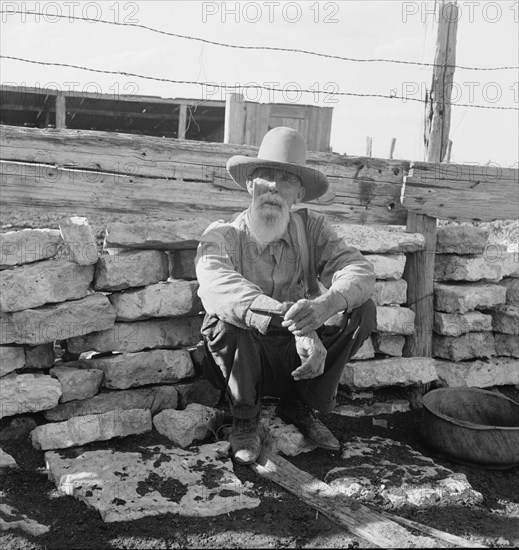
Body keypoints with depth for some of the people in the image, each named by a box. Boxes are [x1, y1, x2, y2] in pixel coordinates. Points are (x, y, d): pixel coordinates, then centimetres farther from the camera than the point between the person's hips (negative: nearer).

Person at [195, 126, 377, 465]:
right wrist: (298, 326, -46)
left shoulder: (311, 227, -2)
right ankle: (245, 420, -4)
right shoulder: (222, 235, -13)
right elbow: (219, 287, -34)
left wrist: (326, 304, -41)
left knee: (363, 309, -16)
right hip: (244, 364, -3)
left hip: (298, 360, 3)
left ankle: (302, 407, 4)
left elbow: (359, 268, -17)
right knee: (226, 319, -33)